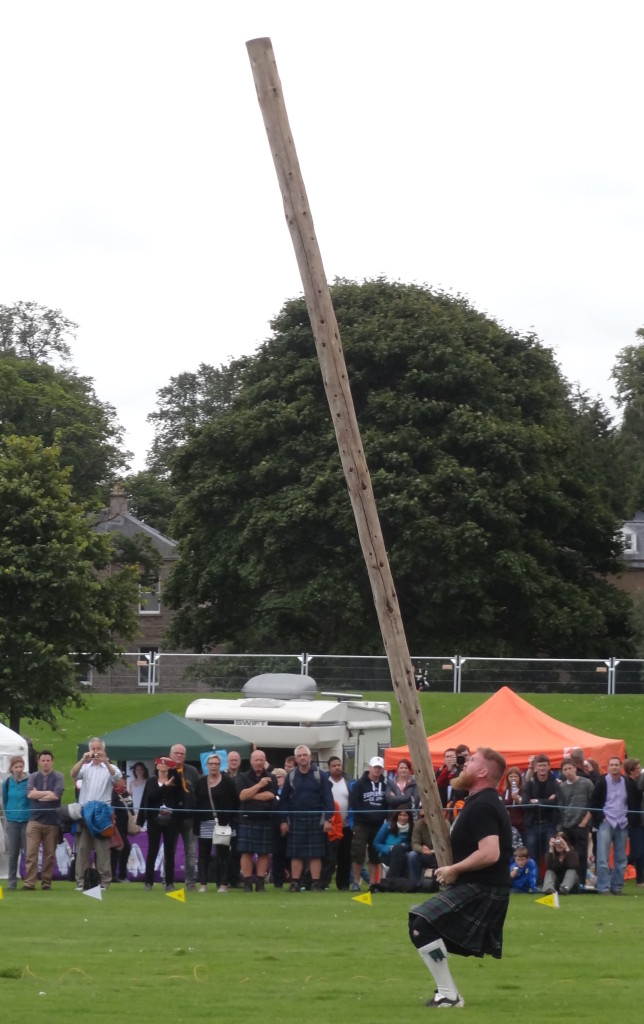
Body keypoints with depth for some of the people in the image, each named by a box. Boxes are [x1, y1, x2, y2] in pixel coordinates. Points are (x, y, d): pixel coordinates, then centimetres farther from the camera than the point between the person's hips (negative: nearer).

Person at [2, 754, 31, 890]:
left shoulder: (29, 781, -4)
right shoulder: (7, 783, 4)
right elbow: (4, 801, 14)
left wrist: (31, 816, 0)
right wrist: (8, 815, 10)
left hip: (27, 821, -2)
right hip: (12, 822, 2)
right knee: (13, 853, 4)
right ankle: (12, 881, 9)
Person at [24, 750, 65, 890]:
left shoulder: (58, 777, 4)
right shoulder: (33, 777, 10)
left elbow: (56, 795, -10)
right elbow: (30, 793, -6)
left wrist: (39, 795, -4)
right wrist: (48, 792, -8)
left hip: (52, 820, -1)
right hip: (35, 820, 1)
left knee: (50, 854, 3)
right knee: (31, 853, -8)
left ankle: (46, 882, 10)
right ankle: (29, 882, -10)